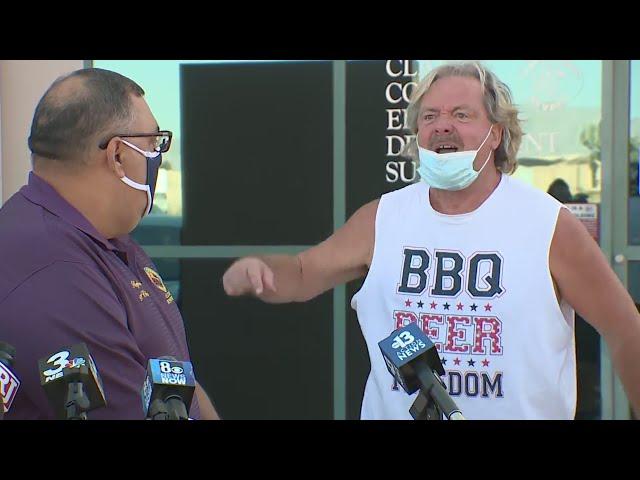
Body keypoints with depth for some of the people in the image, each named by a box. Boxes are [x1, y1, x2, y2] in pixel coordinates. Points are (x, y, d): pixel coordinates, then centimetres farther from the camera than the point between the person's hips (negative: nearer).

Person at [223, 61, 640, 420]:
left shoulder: (550, 225, -11)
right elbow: (304, 274, 5)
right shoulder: (382, 219, -2)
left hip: (523, 411, -2)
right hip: (393, 410, 3)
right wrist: (255, 271, -17)